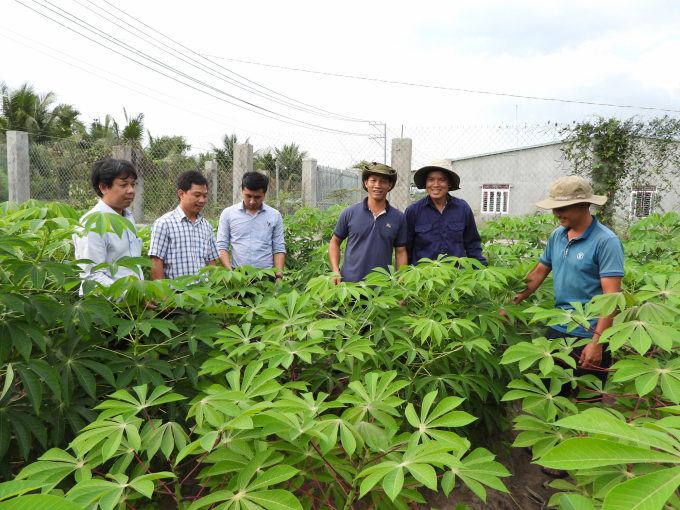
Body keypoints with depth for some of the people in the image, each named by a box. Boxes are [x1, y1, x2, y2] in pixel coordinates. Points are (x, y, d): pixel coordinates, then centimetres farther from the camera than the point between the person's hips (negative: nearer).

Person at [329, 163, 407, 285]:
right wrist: (335, 271, -4)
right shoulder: (349, 213, 1)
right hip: (349, 283, -1)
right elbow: (335, 242, 8)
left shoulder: (398, 218, 4)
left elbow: (400, 252, 7)